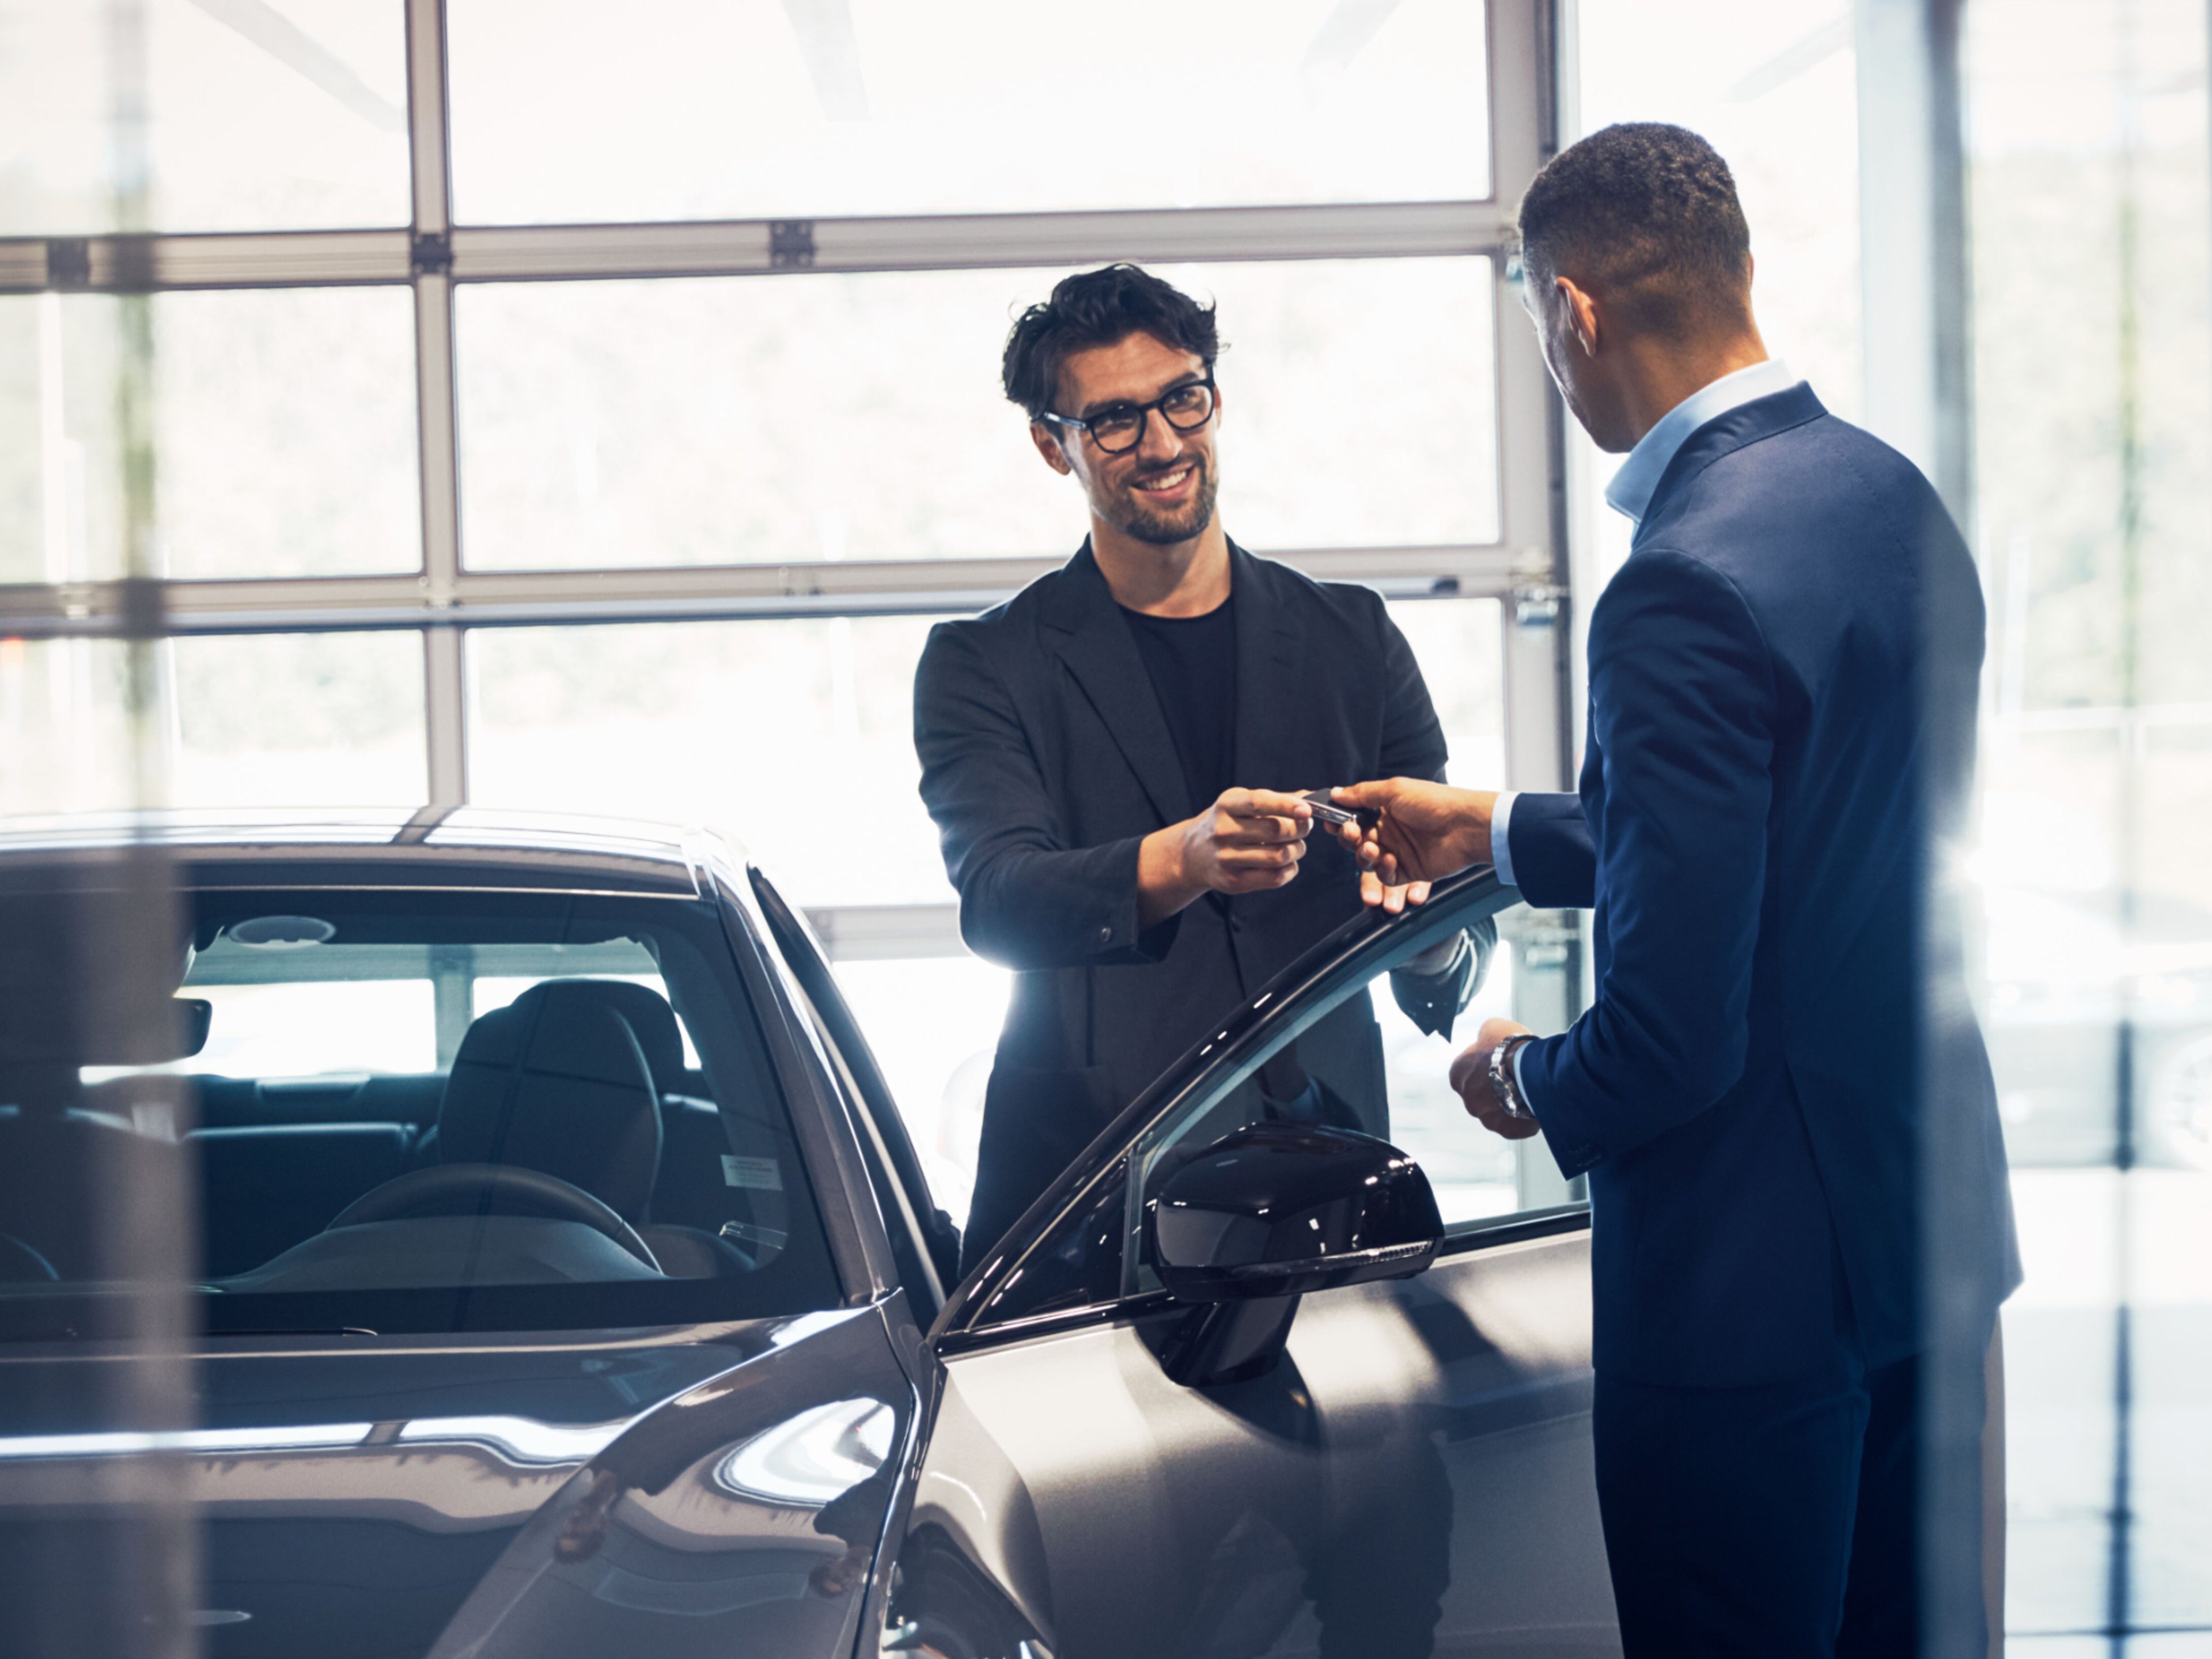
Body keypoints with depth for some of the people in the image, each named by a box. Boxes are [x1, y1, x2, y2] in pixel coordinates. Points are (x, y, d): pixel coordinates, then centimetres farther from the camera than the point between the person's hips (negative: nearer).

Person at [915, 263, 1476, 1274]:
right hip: (1086, 1184, -1)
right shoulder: (983, 666, 8)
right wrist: (1181, 860, -28)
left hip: (1319, 1163, 2)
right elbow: (996, 901, -9)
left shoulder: (1351, 639, 14)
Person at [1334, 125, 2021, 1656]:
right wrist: (1497, 834, 27)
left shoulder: (1688, 585, -24)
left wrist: (1527, 1081, -3)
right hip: (1932, 1227, 9)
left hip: (1754, 1280, -9)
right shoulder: (1894, 498, 5)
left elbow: (1673, 1034, -25)